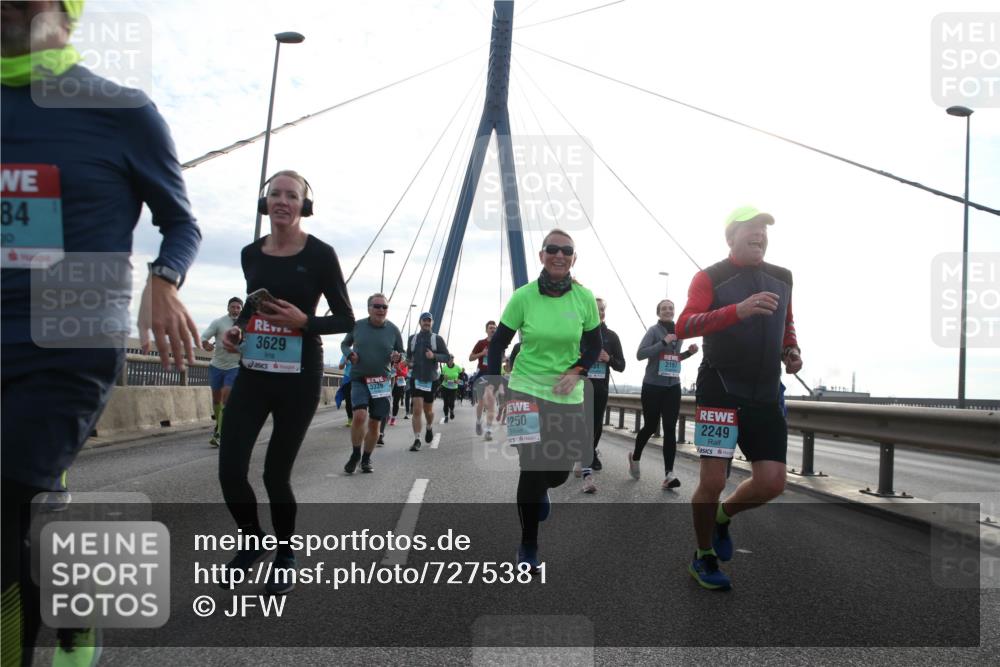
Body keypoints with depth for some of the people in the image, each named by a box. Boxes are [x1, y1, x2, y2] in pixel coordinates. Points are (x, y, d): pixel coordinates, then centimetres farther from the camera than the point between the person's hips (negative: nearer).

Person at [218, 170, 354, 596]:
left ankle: (285, 557, 26)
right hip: (253, 372, 4)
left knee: (276, 473, 1)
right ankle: (253, 541, 27)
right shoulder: (250, 254, 7)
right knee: (230, 470, -3)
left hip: (299, 376, -4)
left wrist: (304, 322, -19)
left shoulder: (320, 254, -7)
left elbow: (346, 319, -3)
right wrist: (236, 329, 4)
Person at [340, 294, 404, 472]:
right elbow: (344, 344, 15)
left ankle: (366, 459, 23)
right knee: (360, 415, -20)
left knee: (375, 423, 5)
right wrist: (349, 354, -6)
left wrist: (397, 357, -12)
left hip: (382, 381, 2)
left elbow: (401, 353, 12)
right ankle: (355, 454, 1)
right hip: (359, 379, -2)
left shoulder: (393, 329, 1)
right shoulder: (357, 326, -1)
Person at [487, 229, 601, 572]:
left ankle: (540, 490, 49)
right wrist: (493, 386, -9)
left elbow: (594, 345, 7)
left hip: (568, 396, 3)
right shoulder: (523, 297, -10)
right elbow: (497, 344, -2)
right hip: (526, 391, -3)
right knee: (533, 468, -5)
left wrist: (577, 371, -11)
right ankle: (528, 547, 15)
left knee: (561, 470, 9)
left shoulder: (584, 298, -5)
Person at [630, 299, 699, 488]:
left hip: (673, 387, 4)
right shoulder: (654, 330, -6)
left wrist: (689, 352, 5)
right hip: (653, 386, -4)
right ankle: (635, 456, 33)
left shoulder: (678, 332, 12)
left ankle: (668, 474, -11)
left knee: (670, 429, -6)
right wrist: (664, 342, -22)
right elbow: (640, 354, -17)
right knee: (650, 426, 4)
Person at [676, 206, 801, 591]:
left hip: (765, 395, 6)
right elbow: (684, 326, -20)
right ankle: (704, 558, 18)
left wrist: (791, 351, 7)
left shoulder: (782, 278, 12)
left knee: (772, 483, 0)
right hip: (720, 390, -5)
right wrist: (738, 310, -32)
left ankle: (723, 517, 30)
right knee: (712, 482, -6)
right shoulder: (710, 278, -6)